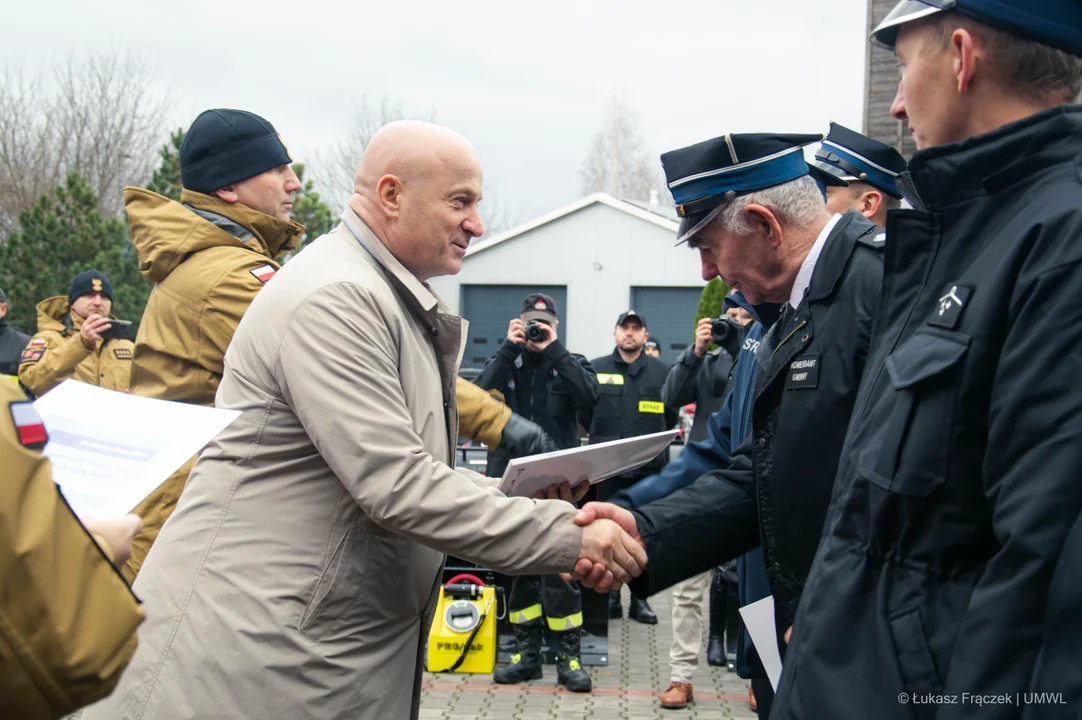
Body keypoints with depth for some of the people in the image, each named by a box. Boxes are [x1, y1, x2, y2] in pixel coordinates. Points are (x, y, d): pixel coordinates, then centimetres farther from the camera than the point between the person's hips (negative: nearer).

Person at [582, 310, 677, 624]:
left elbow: (672, 415, 9)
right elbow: (584, 414, 9)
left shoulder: (662, 372, 5)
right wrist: (605, 439, 7)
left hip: (650, 469, 0)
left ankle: (640, 599, 14)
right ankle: (610, 596, 16)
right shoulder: (595, 369, 5)